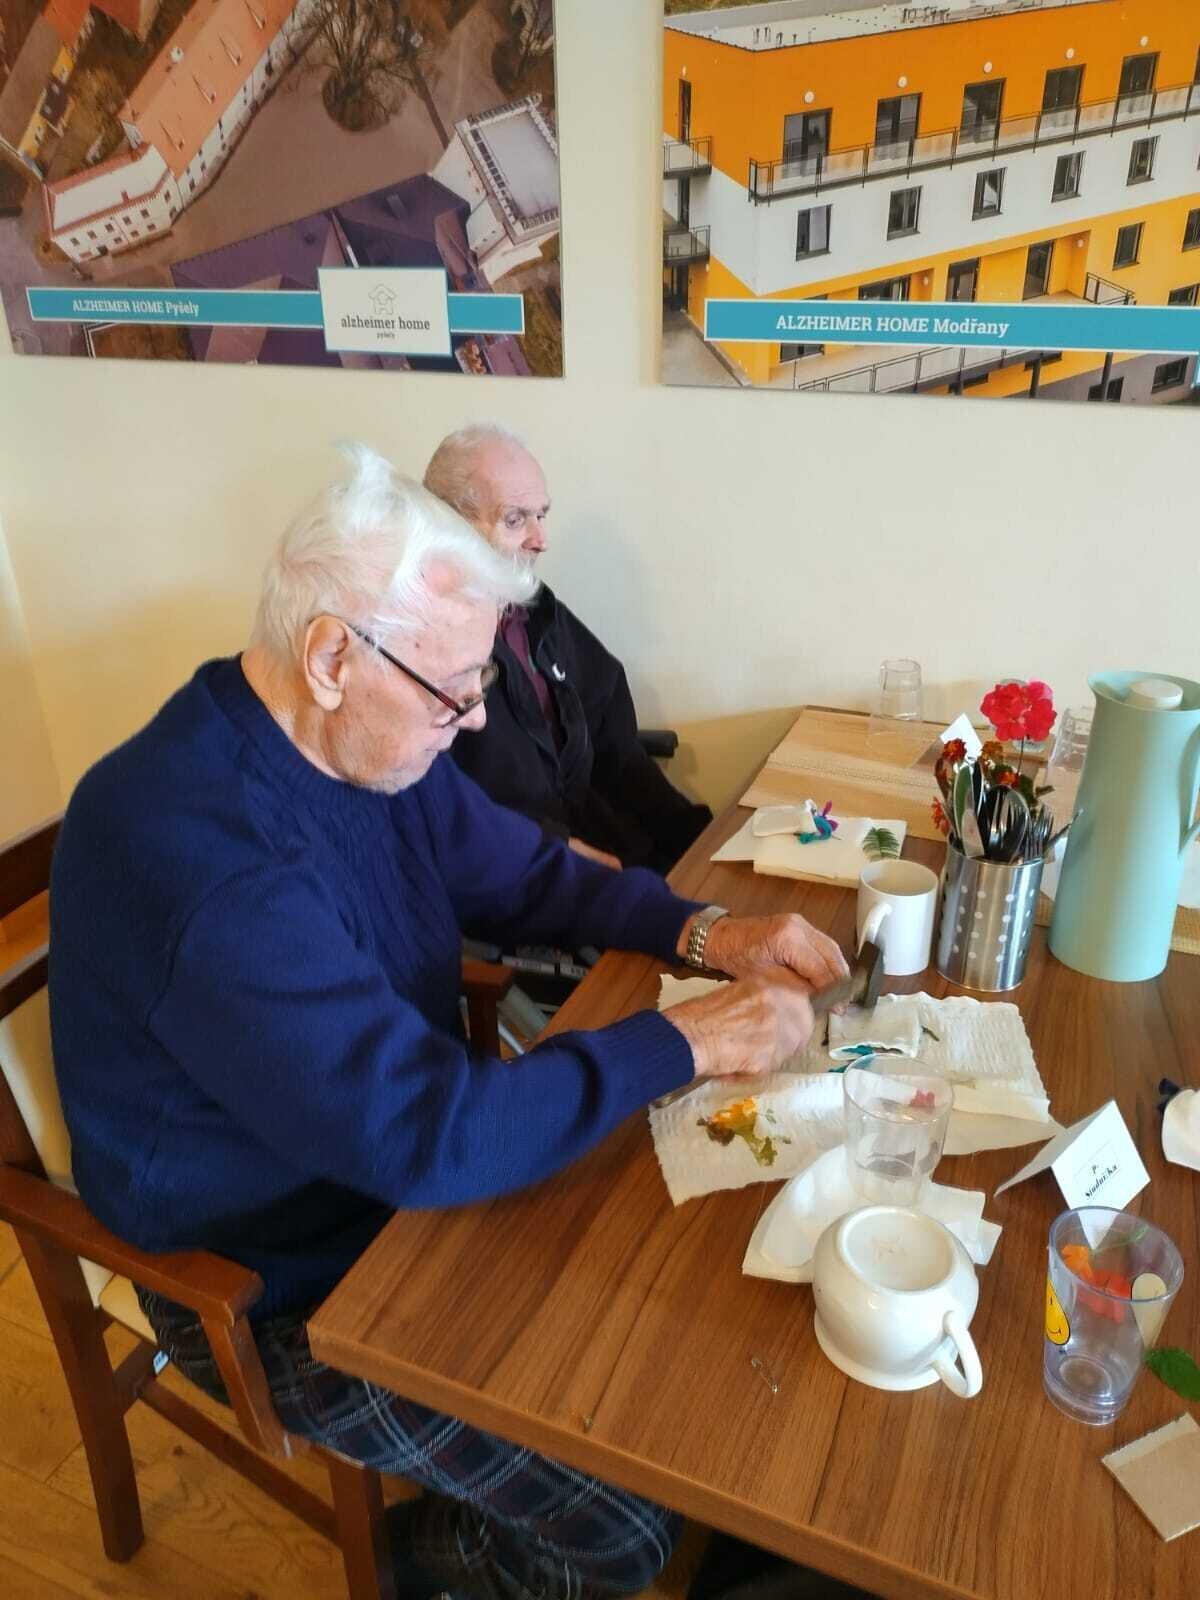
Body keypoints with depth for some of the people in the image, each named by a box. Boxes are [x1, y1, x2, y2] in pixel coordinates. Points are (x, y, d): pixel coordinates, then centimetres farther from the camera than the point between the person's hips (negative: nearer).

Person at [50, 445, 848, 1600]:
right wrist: (684, 1042, -26)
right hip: (283, 1288, -7)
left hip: (403, 1172, 8)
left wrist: (706, 931, -11)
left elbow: (525, 875, 4)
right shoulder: (203, 853, -36)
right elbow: (430, 1133, -36)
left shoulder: (366, 741, -6)